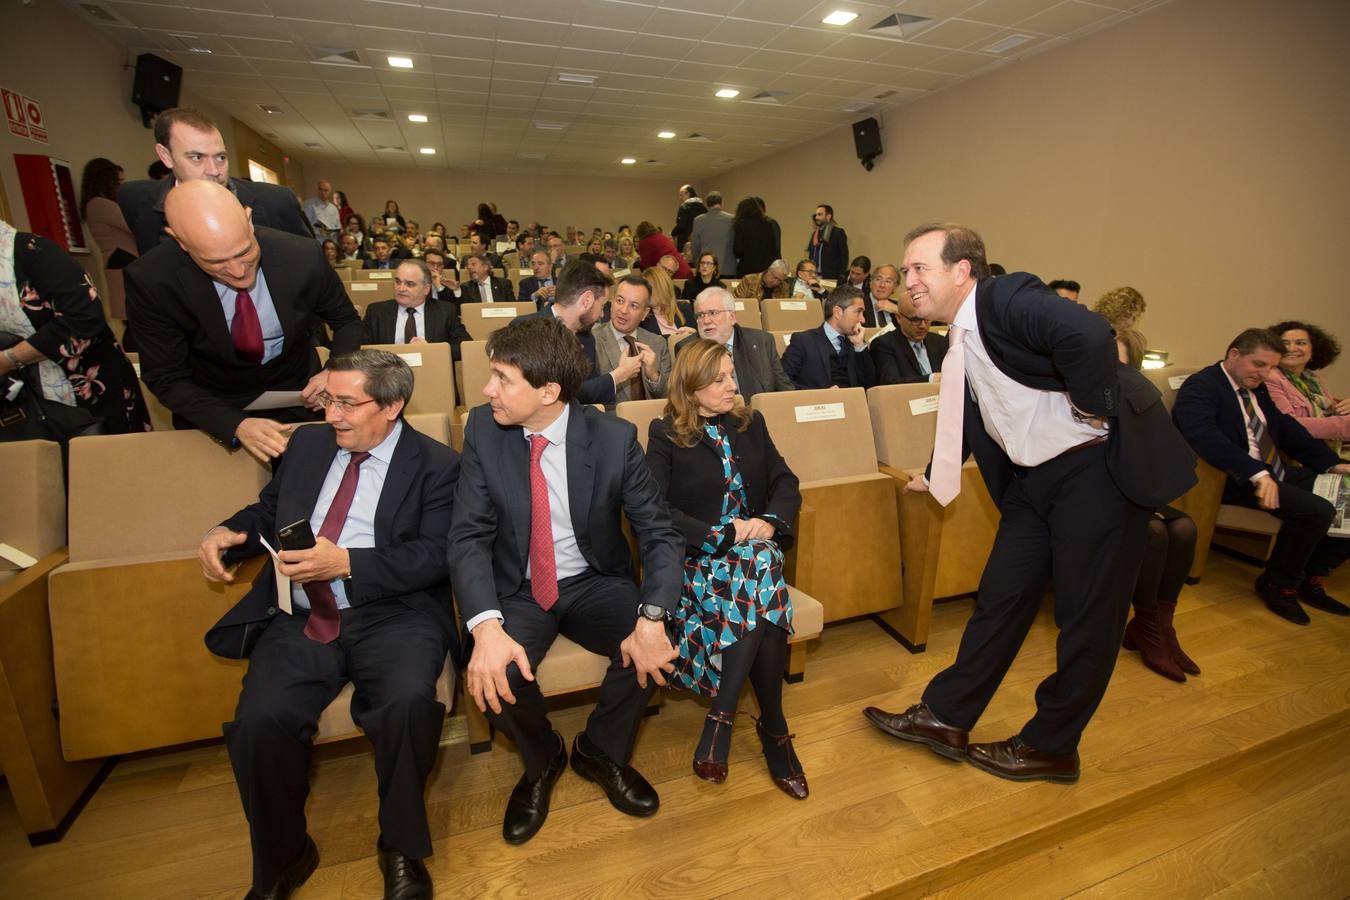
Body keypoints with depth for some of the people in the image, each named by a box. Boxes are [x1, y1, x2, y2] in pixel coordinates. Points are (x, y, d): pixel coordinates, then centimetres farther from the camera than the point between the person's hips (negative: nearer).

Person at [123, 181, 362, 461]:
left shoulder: (302, 256, -23)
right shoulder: (151, 281, -23)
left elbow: (347, 321, -6)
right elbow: (167, 380, -16)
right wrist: (236, 426, -32)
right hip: (214, 408, -1)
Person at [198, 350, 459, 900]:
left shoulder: (435, 464, 0)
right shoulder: (308, 443, 17)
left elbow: (434, 556, -9)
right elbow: (268, 510, 28)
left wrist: (345, 562, -19)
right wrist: (225, 533, 6)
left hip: (392, 614, -4)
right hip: (302, 619, 5)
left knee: (409, 700, -31)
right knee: (259, 722, -21)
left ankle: (401, 849, -2)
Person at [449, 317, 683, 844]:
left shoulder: (613, 438, -14)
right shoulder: (483, 430, -10)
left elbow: (660, 533, -13)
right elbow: (469, 536, -14)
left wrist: (652, 617, -31)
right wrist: (486, 625, -31)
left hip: (594, 583, 0)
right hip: (517, 590, 1)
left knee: (652, 651, -26)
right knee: (493, 674, -27)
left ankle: (601, 751, 9)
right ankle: (543, 760, 11)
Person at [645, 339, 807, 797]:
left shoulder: (750, 423, 14)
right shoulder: (666, 434, 1)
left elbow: (786, 483, 9)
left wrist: (770, 522, -13)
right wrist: (722, 535, -19)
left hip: (754, 548, 4)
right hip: (695, 558, -3)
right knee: (764, 595, -33)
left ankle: (722, 718, -23)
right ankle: (773, 729, -20)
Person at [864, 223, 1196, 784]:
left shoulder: (1009, 299, -17)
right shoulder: (963, 338, 9)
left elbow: (1089, 335, -36)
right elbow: (965, 418, 22)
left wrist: (1092, 411, -23)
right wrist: (935, 478, 29)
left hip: (1100, 466, -8)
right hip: (1034, 477, 8)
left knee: (1088, 615, 6)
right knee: (1001, 596, 12)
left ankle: (1051, 748, 23)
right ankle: (945, 718, 23)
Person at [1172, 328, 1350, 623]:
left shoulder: (1257, 388, 18)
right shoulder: (1199, 387, -12)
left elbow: (1287, 428, 18)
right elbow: (1206, 437, -28)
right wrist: (1257, 474, -35)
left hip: (1277, 473, 9)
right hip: (1235, 480, -9)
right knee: (1316, 510, -25)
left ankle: (1312, 578, 12)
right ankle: (1277, 585, -2)